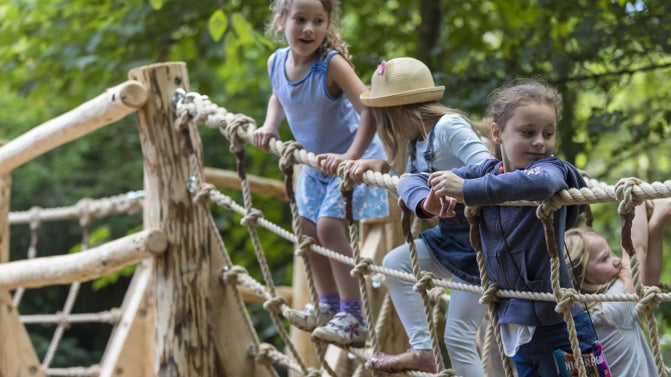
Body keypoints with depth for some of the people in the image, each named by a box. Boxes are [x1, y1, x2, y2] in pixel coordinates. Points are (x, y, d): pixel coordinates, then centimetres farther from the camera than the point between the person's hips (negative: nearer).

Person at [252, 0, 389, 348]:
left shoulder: (332, 64, -28)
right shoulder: (276, 62, -9)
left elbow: (370, 110, -34)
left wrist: (350, 157, -40)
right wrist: (269, 127, 0)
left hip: (353, 156, -8)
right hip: (316, 160, 8)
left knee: (329, 226, -19)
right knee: (308, 228, 14)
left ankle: (354, 318, -12)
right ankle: (329, 306, 32)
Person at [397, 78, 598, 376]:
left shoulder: (551, 168, -13)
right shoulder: (486, 172, 3)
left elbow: (540, 182, -39)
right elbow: (411, 182, 6)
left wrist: (466, 190, -40)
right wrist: (427, 202, -18)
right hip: (515, 327, 6)